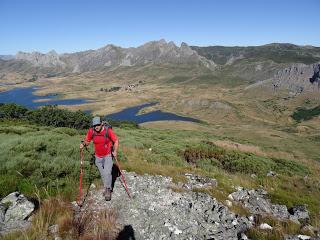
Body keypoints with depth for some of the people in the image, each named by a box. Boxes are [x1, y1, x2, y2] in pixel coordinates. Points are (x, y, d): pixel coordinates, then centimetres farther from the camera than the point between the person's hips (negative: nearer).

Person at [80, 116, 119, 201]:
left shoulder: (108, 130, -20)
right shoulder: (91, 131, -12)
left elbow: (116, 140, -10)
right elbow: (87, 140, 1)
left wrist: (115, 151, -19)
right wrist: (83, 144, -21)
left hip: (108, 155, -3)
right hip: (98, 157, 4)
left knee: (107, 173, -11)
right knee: (102, 174, 15)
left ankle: (108, 190, 7)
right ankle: (107, 188, 35)